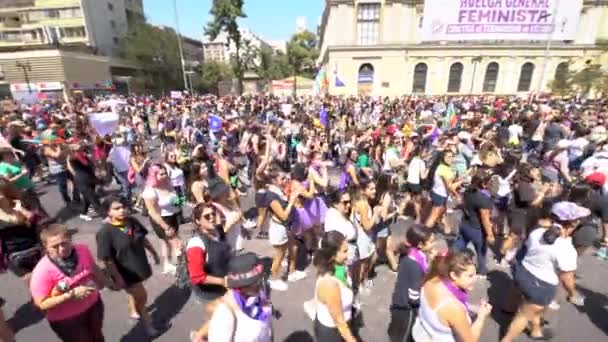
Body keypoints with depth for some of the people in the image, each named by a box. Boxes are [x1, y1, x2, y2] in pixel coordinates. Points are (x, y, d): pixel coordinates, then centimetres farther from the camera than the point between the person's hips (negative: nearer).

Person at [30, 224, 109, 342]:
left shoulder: (82, 250, -17)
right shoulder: (43, 270, -30)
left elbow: (94, 268, 4)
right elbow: (42, 304, -23)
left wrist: (102, 281, 19)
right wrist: (72, 294, -32)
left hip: (93, 306, 4)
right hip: (65, 320, -4)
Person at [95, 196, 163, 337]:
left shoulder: (132, 221, -8)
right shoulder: (105, 232, -26)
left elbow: (143, 239, 6)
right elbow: (106, 259, -22)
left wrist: (154, 253, 12)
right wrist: (118, 278, -19)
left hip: (139, 265, 6)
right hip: (125, 272, -6)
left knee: (134, 293, 28)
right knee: (141, 296, 7)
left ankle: (134, 312, 55)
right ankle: (147, 323, 31)